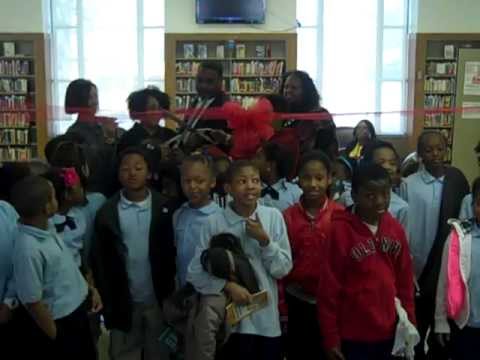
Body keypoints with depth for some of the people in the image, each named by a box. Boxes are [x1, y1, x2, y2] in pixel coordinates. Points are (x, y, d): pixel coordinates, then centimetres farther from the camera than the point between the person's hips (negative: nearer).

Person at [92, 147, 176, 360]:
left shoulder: (163, 208, -4)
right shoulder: (107, 212, -5)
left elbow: (171, 252, -2)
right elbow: (99, 260, -3)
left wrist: (171, 296, -4)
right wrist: (107, 301, -6)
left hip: (158, 300, 0)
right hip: (123, 302, 0)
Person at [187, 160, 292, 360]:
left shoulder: (273, 217, -4)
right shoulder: (214, 223, -8)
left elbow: (283, 269, -2)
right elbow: (195, 273, -7)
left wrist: (264, 239, -15)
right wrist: (228, 286, -18)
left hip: (266, 321, 2)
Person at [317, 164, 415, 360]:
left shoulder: (396, 229, 1)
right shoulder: (341, 230, -14)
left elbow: (405, 281, 8)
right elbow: (329, 287, -11)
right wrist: (331, 338, -8)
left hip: (389, 333, 5)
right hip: (353, 335, -4)